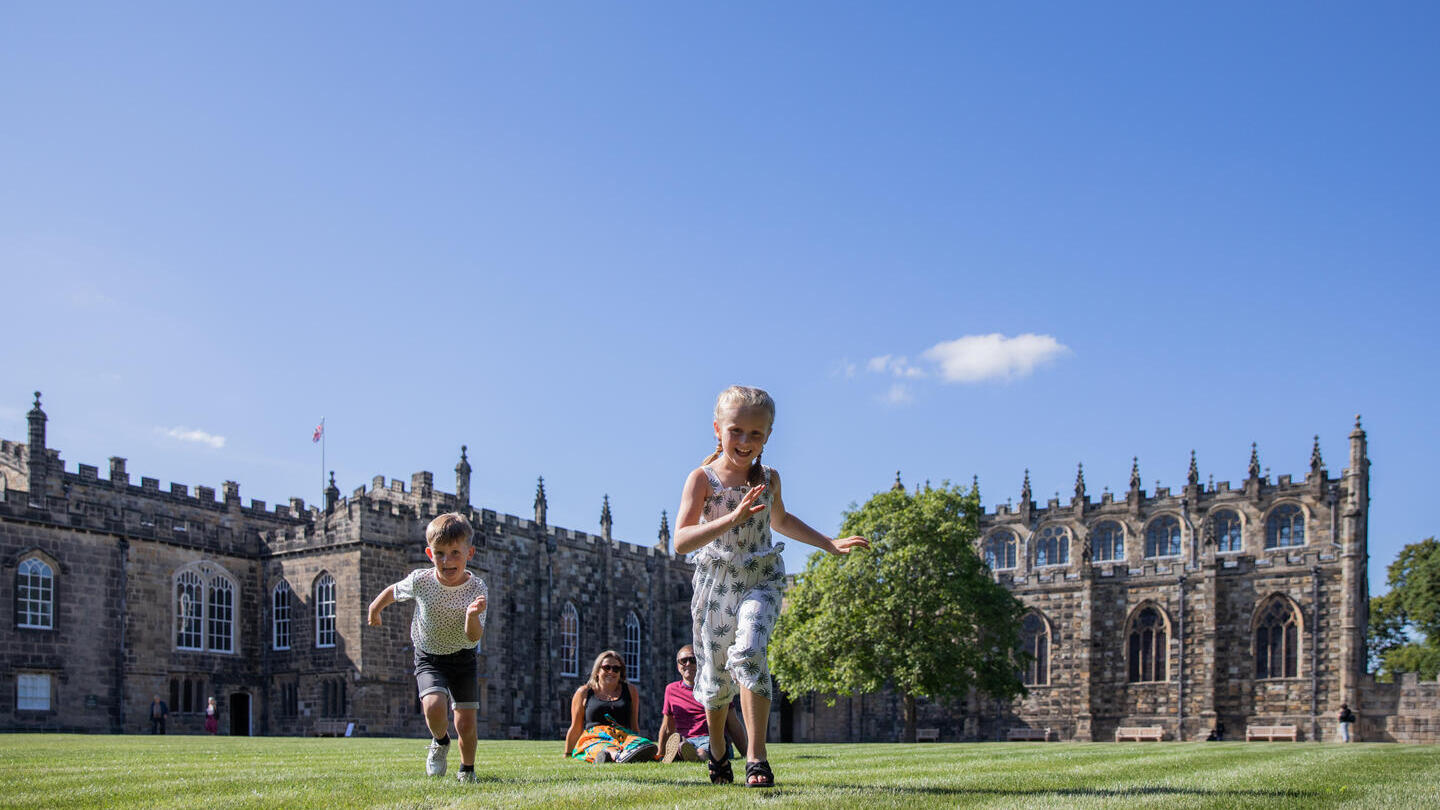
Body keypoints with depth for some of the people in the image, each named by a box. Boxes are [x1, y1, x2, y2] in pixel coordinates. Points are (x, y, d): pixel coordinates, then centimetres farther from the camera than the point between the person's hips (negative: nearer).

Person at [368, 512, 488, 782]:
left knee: (466, 722, -2)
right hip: (429, 658, 0)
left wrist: (473, 616, -45)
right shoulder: (420, 581, -18)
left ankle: (467, 769, 28)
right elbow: (393, 591, 5)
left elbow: (473, 636, -25)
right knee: (433, 706, -26)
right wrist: (374, 610, 21)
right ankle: (440, 742, 9)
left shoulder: (476, 588, -20)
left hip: (463, 658, 0)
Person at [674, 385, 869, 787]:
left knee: (748, 654, -25)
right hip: (716, 583, -1)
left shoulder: (769, 479, 2)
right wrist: (733, 518, -36)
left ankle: (756, 757, -22)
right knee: (715, 677, 9)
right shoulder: (702, 479, -11)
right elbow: (681, 542, -24)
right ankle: (717, 752, 36)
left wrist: (830, 544, 20)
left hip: (760, 581, 1)